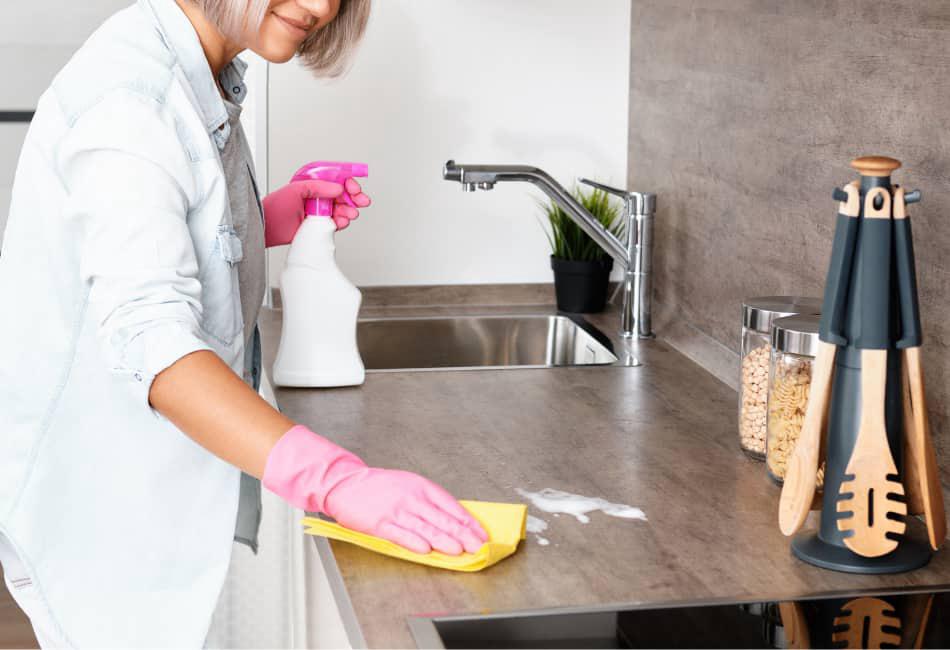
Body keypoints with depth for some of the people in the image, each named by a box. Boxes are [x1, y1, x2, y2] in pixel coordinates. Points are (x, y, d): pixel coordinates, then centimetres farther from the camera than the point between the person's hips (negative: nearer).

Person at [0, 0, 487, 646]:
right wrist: (335, 479, -46)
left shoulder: (204, 81, 5)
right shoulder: (127, 95, -25)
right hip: (96, 508, -9)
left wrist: (273, 219, 2)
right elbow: (149, 335, -36)